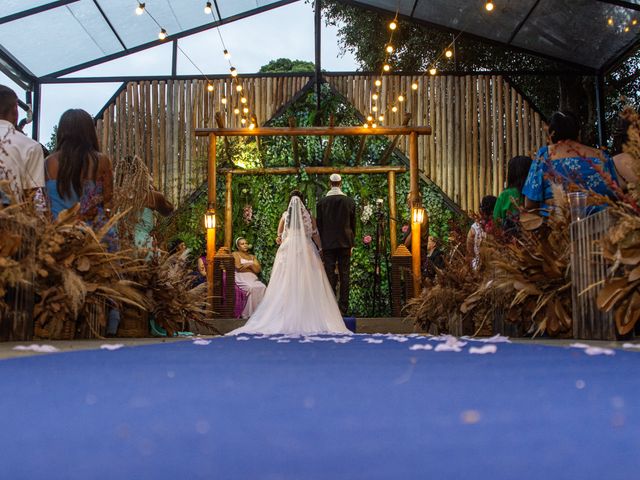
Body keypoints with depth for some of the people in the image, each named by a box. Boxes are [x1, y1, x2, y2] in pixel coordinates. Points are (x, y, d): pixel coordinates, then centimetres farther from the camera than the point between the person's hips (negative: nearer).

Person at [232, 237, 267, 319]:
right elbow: (238, 267, -5)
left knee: (263, 287, -28)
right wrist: (252, 268, 3)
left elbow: (259, 270, 12)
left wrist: (250, 265, -3)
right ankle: (249, 313, -32)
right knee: (252, 288, -35)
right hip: (241, 279, -4)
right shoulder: (235, 254, 13)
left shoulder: (252, 257, 26)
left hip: (253, 279, 4)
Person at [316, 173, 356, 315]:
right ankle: (343, 308, 4)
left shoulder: (322, 202, -2)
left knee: (329, 275, 2)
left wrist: (321, 243, 10)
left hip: (328, 244, -1)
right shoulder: (350, 201, 0)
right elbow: (353, 224, 6)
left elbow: (319, 224, 2)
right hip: (345, 243, 1)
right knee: (344, 275, 4)